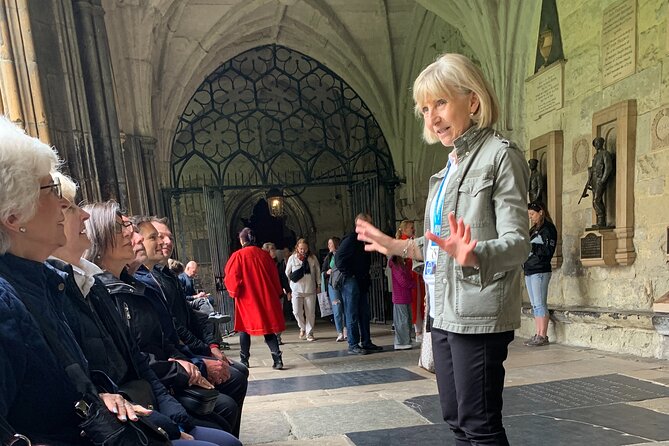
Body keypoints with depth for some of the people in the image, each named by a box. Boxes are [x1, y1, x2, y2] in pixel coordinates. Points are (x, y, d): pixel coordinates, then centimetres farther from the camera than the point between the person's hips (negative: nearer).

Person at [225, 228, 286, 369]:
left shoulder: (238, 255, -7)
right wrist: (276, 294, 15)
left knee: (245, 327, 12)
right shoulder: (264, 255, 4)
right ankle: (277, 359, -5)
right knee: (268, 327, 6)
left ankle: (244, 360, 16)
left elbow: (231, 278, -11)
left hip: (246, 299, -3)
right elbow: (274, 276, 8)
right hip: (266, 298, 3)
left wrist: (234, 292, 5)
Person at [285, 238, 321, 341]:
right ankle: (302, 328, 22)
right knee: (297, 311, -5)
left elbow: (317, 272, 7)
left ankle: (309, 333, 18)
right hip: (297, 290, -1)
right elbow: (287, 273, 8)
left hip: (310, 290, 1)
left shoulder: (312, 258, 1)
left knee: (310, 312, 4)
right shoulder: (292, 258, -1)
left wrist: (318, 284, 7)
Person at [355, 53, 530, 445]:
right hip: (445, 312, 9)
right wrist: (398, 247, 22)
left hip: (479, 314, -8)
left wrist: (474, 254, -37)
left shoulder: (500, 154, -9)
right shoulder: (452, 165, 16)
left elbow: (517, 242, -18)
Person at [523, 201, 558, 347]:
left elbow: (549, 250, -14)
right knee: (534, 305, 8)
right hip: (529, 271, 9)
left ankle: (543, 336, -4)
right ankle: (537, 335, 12)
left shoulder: (548, 228, -5)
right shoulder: (533, 230, 20)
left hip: (540, 271, -8)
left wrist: (530, 246, -15)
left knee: (539, 304, -8)